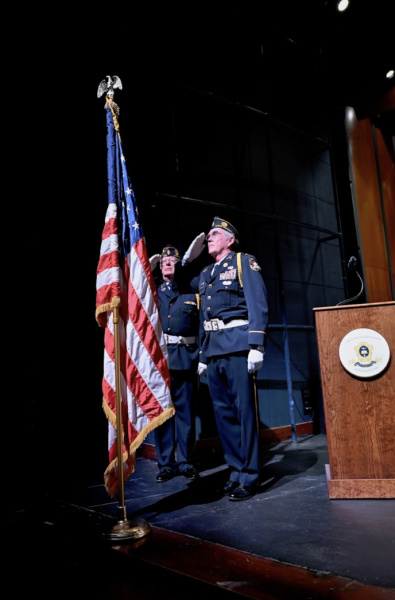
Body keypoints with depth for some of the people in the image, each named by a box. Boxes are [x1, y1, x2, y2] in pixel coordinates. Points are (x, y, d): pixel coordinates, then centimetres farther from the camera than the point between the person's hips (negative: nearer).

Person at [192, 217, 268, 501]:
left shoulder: (244, 262, 3)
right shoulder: (205, 274, 22)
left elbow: (258, 303, -8)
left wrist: (256, 345, -18)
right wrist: (203, 355, 17)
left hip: (237, 344, -7)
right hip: (213, 349, 7)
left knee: (245, 409, -3)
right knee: (223, 411, 9)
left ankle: (249, 475, 6)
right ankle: (236, 469, 19)